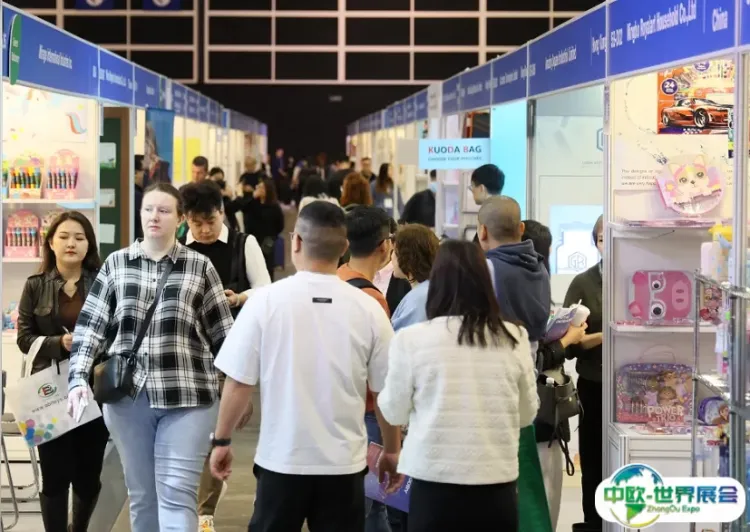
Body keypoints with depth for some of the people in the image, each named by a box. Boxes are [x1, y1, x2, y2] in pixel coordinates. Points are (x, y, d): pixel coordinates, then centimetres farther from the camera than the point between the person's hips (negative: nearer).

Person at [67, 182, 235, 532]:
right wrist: (78, 379, -5)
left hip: (186, 395, -2)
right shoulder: (116, 264, 8)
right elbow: (91, 326, 7)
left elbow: (222, 332, 7)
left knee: (177, 494, -6)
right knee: (141, 494, 11)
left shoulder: (200, 267, 4)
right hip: (128, 395, 2)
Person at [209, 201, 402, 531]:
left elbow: (238, 383, -6)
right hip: (344, 464, 1)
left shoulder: (266, 301, -10)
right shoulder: (368, 309, -7)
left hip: (281, 460, 0)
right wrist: (392, 451, 16)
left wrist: (222, 440, 9)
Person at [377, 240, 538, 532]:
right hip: (498, 486, 2)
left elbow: (394, 413, 4)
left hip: (434, 485, -1)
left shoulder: (411, 339, -8)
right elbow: (527, 413, 10)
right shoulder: (514, 338, -2)